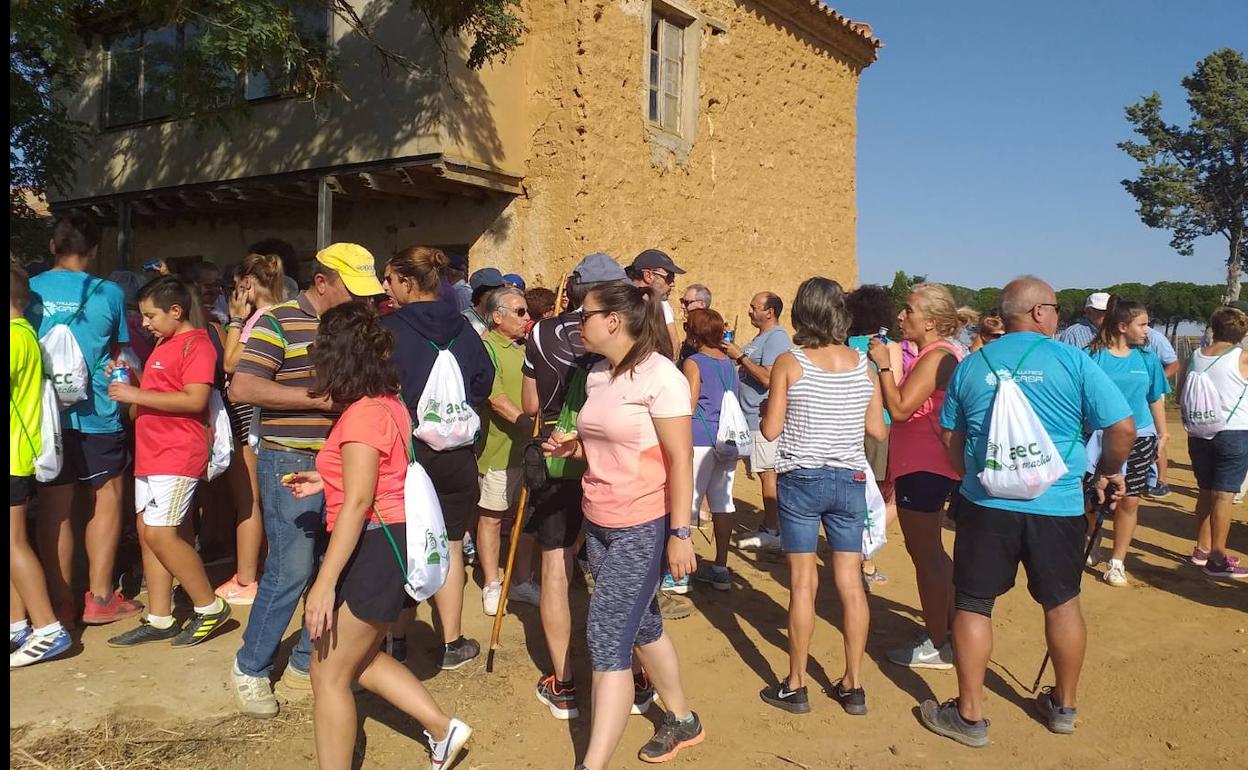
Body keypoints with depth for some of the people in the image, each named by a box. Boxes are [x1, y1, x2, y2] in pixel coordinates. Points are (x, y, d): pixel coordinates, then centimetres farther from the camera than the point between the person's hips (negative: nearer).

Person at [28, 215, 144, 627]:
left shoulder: (28, 291, 1)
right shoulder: (109, 293, -5)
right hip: (96, 414, -3)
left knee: (53, 508, 8)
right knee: (107, 500, 10)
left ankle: (60, 602, 15)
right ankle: (100, 598, 12)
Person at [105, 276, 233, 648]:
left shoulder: (196, 344, -11)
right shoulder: (164, 343, 18)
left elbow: (195, 399, -21)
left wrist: (137, 395, -19)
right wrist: (128, 380, 7)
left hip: (178, 454, -10)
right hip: (151, 452, 10)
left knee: (161, 534, -12)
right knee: (148, 534, 9)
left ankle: (210, 608, 2)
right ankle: (159, 620, 16)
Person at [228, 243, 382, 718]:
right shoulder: (280, 323, -8)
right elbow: (242, 388, -18)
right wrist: (320, 398, -20)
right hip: (291, 463, -7)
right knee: (290, 570, -6)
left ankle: (307, 662, 25)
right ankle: (250, 669, 14)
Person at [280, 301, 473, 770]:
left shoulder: (363, 414, -19)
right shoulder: (390, 404, 10)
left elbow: (358, 503, -24)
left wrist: (325, 582, -24)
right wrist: (325, 481, 16)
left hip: (374, 547, -10)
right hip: (391, 543, 10)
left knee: (328, 674, 3)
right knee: (358, 659, 23)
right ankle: (443, 729, 28)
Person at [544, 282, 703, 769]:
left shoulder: (661, 376, -16)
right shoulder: (598, 374, 7)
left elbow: (680, 460, -17)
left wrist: (680, 534, -18)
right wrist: (573, 447, 1)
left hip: (643, 527, -8)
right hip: (598, 522, 8)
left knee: (607, 635, -8)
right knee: (641, 624, 19)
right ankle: (682, 722, 39)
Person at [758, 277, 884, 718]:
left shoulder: (789, 364, -9)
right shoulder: (864, 365, 1)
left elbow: (770, 431, -9)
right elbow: (878, 431, 4)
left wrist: (765, 409, 11)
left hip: (801, 480, -3)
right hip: (850, 481, 3)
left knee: (803, 583, 3)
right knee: (851, 583, 9)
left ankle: (795, 686, 13)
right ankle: (853, 686, 18)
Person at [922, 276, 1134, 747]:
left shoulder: (971, 366, 3)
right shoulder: (1072, 361, -5)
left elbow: (951, 438, 11)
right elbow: (1123, 428, -7)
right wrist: (1108, 473, 11)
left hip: (986, 504, 0)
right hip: (1058, 506, 0)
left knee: (972, 606, 9)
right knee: (1062, 603, 18)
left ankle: (969, 716, 16)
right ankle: (1064, 707, 34)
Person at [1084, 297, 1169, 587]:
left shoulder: (1147, 359, 6)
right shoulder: (1093, 356, -6)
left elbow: (1156, 399, 13)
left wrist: (1163, 435, 12)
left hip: (1139, 439, 3)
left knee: (1129, 502, 5)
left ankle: (1117, 562, 18)